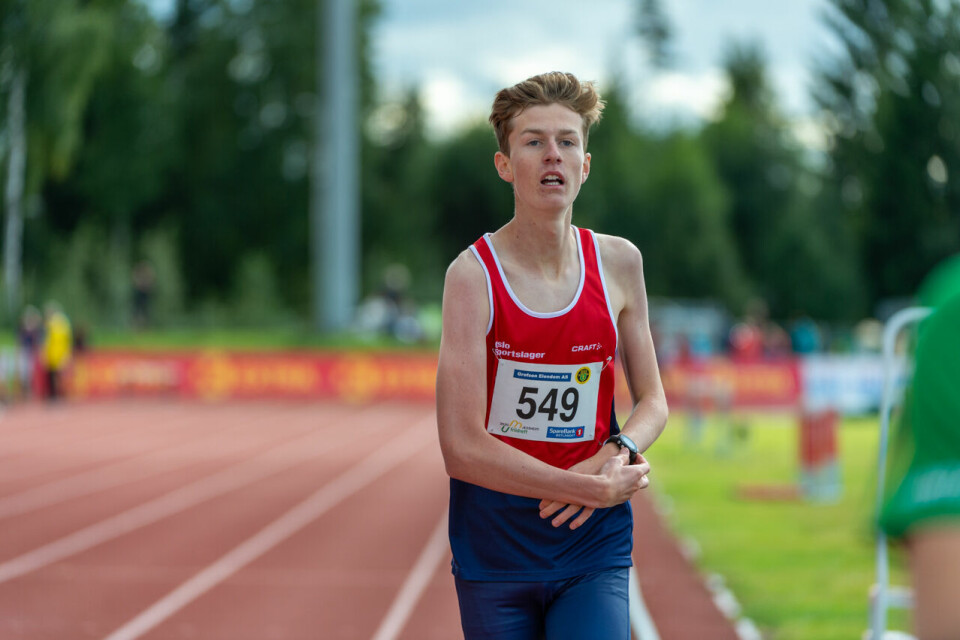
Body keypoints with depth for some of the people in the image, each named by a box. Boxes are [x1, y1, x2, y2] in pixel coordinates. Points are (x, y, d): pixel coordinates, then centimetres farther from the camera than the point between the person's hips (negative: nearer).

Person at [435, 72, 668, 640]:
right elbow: (463, 449, -16)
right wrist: (598, 488, -15)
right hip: (493, 549, -2)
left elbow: (652, 400, 12)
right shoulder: (474, 275, -10)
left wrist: (618, 454, -11)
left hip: (595, 549, 2)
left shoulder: (618, 263, 3)